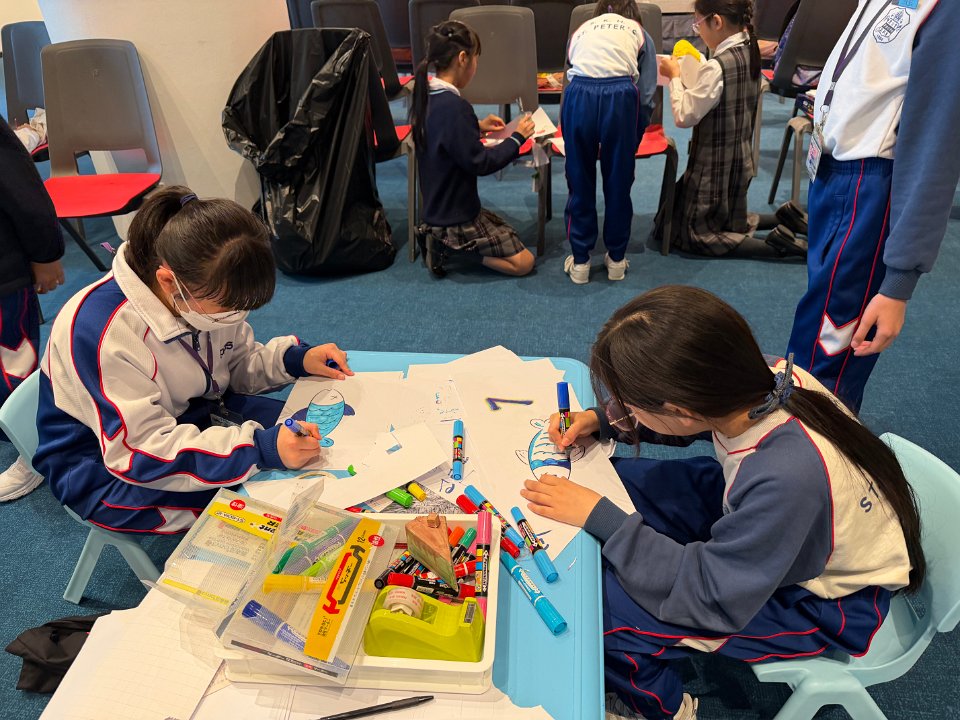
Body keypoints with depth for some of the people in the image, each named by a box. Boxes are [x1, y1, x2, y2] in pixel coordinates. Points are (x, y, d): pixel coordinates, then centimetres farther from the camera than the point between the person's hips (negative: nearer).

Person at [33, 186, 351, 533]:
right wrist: (261, 449, -44)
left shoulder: (205, 296, -10)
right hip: (107, 469, -7)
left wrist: (296, 359, -16)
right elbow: (140, 451, -34)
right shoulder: (102, 332, -32)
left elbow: (237, 365, 5)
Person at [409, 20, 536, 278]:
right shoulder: (454, 107, -27)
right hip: (455, 217, -9)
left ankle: (440, 239, 10)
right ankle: (448, 247, -4)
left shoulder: (427, 95, 1)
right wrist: (517, 137, -11)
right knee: (523, 262, -2)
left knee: (509, 233, 25)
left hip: (439, 208, 9)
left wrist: (477, 126, 10)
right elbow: (480, 163, -23)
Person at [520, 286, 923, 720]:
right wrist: (601, 420, -9)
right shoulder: (763, 378, -22)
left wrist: (599, 518, -26)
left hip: (829, 599, -7)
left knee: (602, 606, -18)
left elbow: (712, 596, -28)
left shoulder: (786, 476, -42)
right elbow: (691, 420, 3)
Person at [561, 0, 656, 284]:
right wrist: (635, 136, 28)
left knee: (579, 183, 12)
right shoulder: (639, 32, 25)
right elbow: (646, 94, 16)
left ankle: (579, 261, 19)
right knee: (618, 183, 12)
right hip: (620, 97, -1)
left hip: (578, 96, 1)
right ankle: (616, 258, 24)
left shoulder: (581, 30, 32)